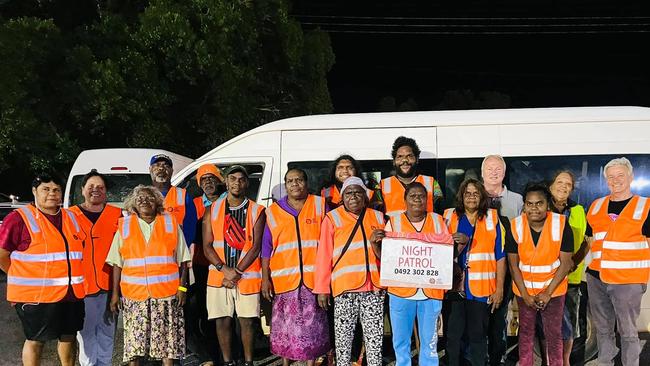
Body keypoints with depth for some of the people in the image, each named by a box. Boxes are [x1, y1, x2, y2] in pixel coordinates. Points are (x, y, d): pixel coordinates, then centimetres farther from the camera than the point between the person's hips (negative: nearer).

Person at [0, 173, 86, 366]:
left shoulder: (72, 218, 11)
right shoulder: (19, 218, -8)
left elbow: (82, 248, 23)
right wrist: (24, 278, -1)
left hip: (72, 293, 6)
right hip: (35, 295, -6)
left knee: (69, 336, 15)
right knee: (35, 340, 4)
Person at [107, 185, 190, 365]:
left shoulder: (171, 223, 7)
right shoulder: (124, 226, 9)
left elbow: (182, 259, 6)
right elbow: (117, 264, 8)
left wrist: (182, 287, -3)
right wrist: (115, 293, 2)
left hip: (166, 292, -1)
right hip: (134, 293, 1)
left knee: (167, 337, 0)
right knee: (134, 338, 1)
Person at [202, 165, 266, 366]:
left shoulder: (256, 211, 2)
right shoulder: (213, 210, 7)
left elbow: (255, 247, -4)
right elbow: (207, 246, 2)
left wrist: (237, 272, -12)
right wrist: (224, 269, -12)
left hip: (247, 276, -1)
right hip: (219, 276, 2)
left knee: (247, 321, 1)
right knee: (223, 320, 4)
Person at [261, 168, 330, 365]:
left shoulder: (319, 205, 5)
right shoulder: (273, 211, 7)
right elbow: (266, 249, 7)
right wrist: (265, 279, 2)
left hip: (313, 278, -1)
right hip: (284, 279, 1)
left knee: (312, 324, 5)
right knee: (285, 324, 7)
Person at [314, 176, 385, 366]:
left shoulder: (377, 217, 13)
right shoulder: (332, 218, 4)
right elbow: (324, 256, 1)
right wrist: (322, 289, -3)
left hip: (374, 286, 3)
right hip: (345, 286, -3)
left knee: (375, 335, 6)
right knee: (343, 335, 1)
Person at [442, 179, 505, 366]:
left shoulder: (492, 218, 4)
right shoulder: (450, 217, 7)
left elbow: (500, 256, 3)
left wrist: (499, 289, -1)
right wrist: (457, 244, -10)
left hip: (482, 288, -1)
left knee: (478, 335, 7)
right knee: (453, 335, 3)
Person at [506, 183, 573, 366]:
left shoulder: (561, 225, -16)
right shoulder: (515, 226, -12)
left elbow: (565, 263, -11)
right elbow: (513, 264, -6)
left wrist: (548, 292, -14)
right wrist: (525, 295, -9)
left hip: (553, 289, -1)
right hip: (524, 290, 2)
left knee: (554, 334, 5)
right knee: (526, 333, 12)